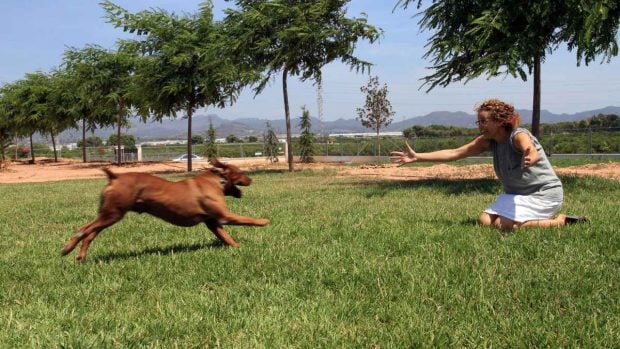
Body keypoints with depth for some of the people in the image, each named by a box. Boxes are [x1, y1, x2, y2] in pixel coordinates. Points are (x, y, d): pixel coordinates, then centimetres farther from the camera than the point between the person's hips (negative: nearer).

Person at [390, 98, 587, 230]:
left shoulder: (518, 136, -23)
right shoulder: (487, 141, -2)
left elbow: (533, 153, -46)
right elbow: (454, 153, -2)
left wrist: (529, 158, -73)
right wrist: (417, 157, -8)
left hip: (545, 192, -8)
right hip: (517, 193, 8)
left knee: (504, 224, -25)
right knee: (485, 221, -6)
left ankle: (560, 222, -10)